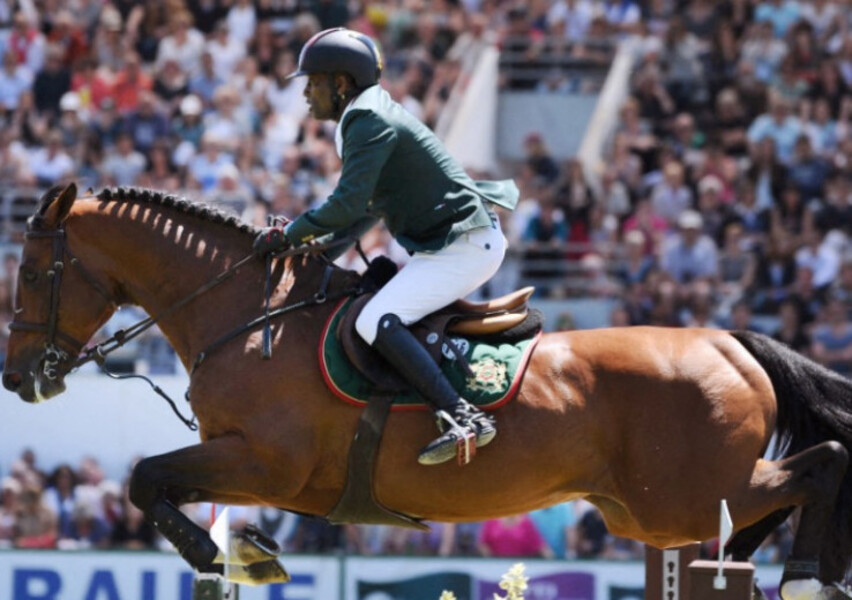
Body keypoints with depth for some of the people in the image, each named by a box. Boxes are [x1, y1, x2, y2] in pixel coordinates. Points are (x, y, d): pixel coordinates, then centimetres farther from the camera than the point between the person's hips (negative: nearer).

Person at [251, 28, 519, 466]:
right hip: (449, 245, 11)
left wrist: (288, 236, -12)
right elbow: (370, 209, 25)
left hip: (464, 245, -11)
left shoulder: (370, 122, -14)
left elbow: (349, 204, -23)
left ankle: (463, 419, -32)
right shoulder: (369, 118, 17)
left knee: (376, 323, -23)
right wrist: (320, 246, 15)